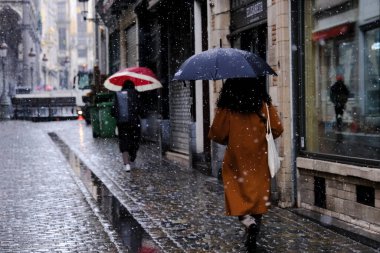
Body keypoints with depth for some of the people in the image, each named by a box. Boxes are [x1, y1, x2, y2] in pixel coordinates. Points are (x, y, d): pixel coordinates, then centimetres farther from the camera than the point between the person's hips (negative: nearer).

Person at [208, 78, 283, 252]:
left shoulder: (226, 107, -10)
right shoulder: (264, 104, -5)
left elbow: (216, 135, -7)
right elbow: (277, 129, -3)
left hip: (236, 159, -2)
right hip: (259, 160, 2)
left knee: (237, 193, 8)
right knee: (258, 194, 11)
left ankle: (248, 222, -19)